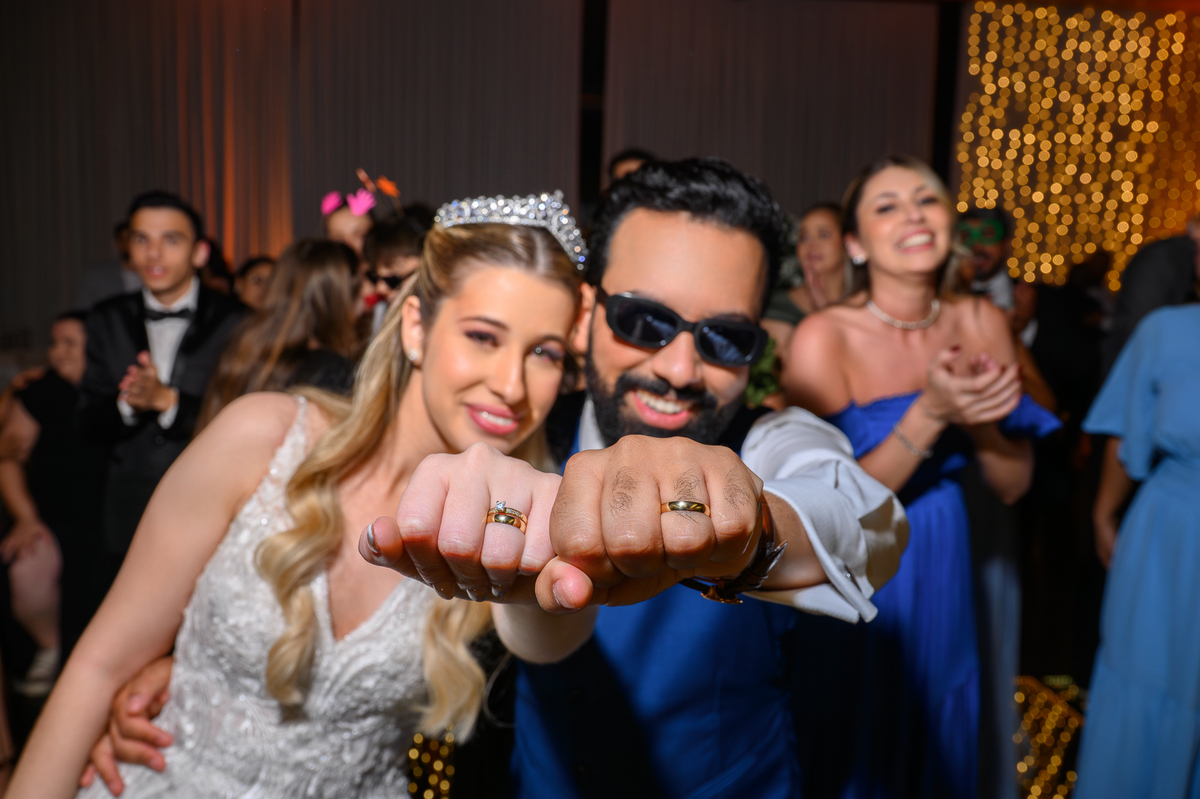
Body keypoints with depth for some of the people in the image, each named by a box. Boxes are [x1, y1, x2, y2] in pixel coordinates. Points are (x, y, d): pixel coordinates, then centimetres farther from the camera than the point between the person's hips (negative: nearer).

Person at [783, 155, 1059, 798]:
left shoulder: (983, 323, -4)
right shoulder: (823, 337, -18)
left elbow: (1012, 485, 2)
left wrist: (984, 418, -19)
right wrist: (932, 413, -27)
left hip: (942, 574, 5)